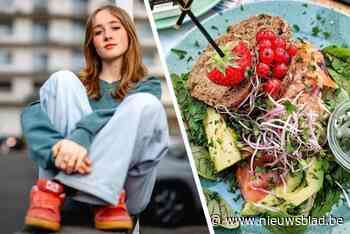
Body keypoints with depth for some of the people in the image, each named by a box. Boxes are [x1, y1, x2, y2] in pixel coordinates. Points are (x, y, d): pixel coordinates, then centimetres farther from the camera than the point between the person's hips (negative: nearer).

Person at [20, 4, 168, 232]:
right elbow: (31, 114, -3)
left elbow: (125, 116, -10)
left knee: (146, 104, -23)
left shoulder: (147, 85, 15)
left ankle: (55, 189, -30)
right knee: (63, 79, -11)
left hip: (125, 188, -1)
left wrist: (82, 136, -30)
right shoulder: (79, 84, 18)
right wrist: (57, 149, -25)